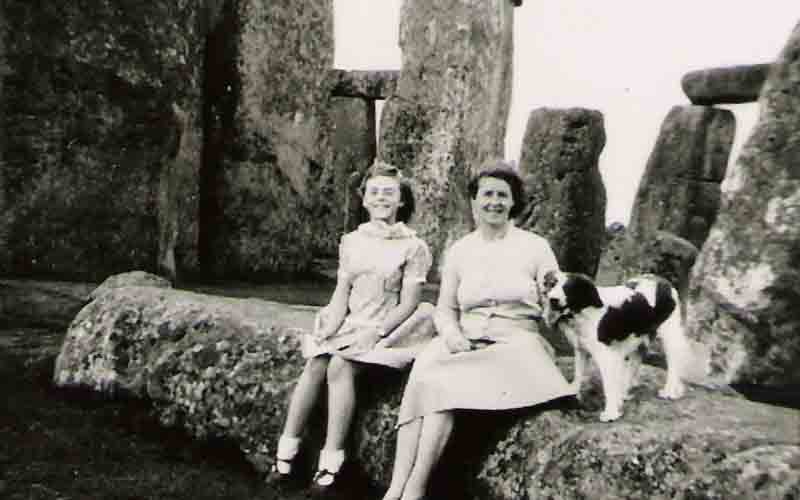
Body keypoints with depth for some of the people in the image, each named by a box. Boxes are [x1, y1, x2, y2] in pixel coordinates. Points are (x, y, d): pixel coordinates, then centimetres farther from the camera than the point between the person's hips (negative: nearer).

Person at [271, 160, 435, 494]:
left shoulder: (413, 247, -2)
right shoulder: (351, 241, 12)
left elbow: (408, 305, -6)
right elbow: (341, 293, 9)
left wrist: (375, 332, -18)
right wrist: (330, 328, -7)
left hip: (386, 330, -4)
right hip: (349, 325, 4)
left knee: (339, 366, -29)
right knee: (315, 364, -23)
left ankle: (331, 461, -25)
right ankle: (286, 452, -16)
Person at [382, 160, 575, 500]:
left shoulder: (535, 246, 6)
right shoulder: (459, 251, 13)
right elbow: (445, 308, 14)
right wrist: (450, 330, -7)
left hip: (515, 344, -3)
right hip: (464, 342, 3)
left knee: (446, 383, -31)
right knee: (423, 377, -30)